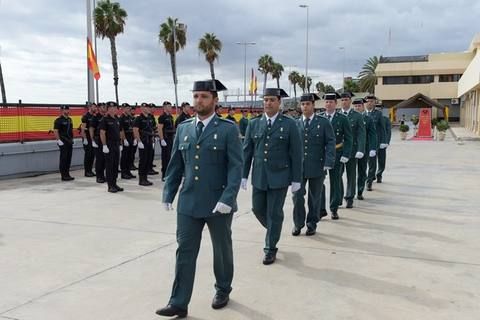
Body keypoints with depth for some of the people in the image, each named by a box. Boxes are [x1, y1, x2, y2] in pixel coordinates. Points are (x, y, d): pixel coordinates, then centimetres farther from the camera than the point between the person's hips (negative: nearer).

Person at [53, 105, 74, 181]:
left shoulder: (69, 119, 15)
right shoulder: (58, 120, -9)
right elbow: (55, 131, -14)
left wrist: (72, 139, 17)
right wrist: (59, 140, -18)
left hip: (70, 141, 8)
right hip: (63, 142, -8)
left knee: (69, 159, 10)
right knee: (63, 159, -5)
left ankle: (67, 174, 17)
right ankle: (63, 175, 0)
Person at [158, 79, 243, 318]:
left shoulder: (228, 129, -6)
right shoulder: (183, 129, 7)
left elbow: (236, 167, -12)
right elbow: (175, 165, 11)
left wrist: (227, 199, -21)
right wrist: (168, 194, 6)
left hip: (218, 203, -3)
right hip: (188, 202, 3)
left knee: (222, 249, 14)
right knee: (185, 252, 3)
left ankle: (223, 290, 35)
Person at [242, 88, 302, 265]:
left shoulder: (289, 124, -5)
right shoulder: (254, 124, 5)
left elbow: (296, 154, -5)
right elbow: (247, 151, 7)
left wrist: (296, 179, -7)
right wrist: (243, 175, 3)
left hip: (279, 177, -4)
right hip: (259, 177, 4)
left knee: (274, 213, 3)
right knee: (258, 209, 13)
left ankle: (270, 249, 18)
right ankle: (274, 231, 41)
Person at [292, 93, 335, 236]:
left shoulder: (323, 122, 0)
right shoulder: (295, 124, 7)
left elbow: (330, 143, -4)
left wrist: (328, 163, -14)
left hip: (317, 167, -1)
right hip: (298, 167, 1)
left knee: (315, 197, 9)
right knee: (297, 196, -2)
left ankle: (312, 224, 23)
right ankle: (298, 224, 15)